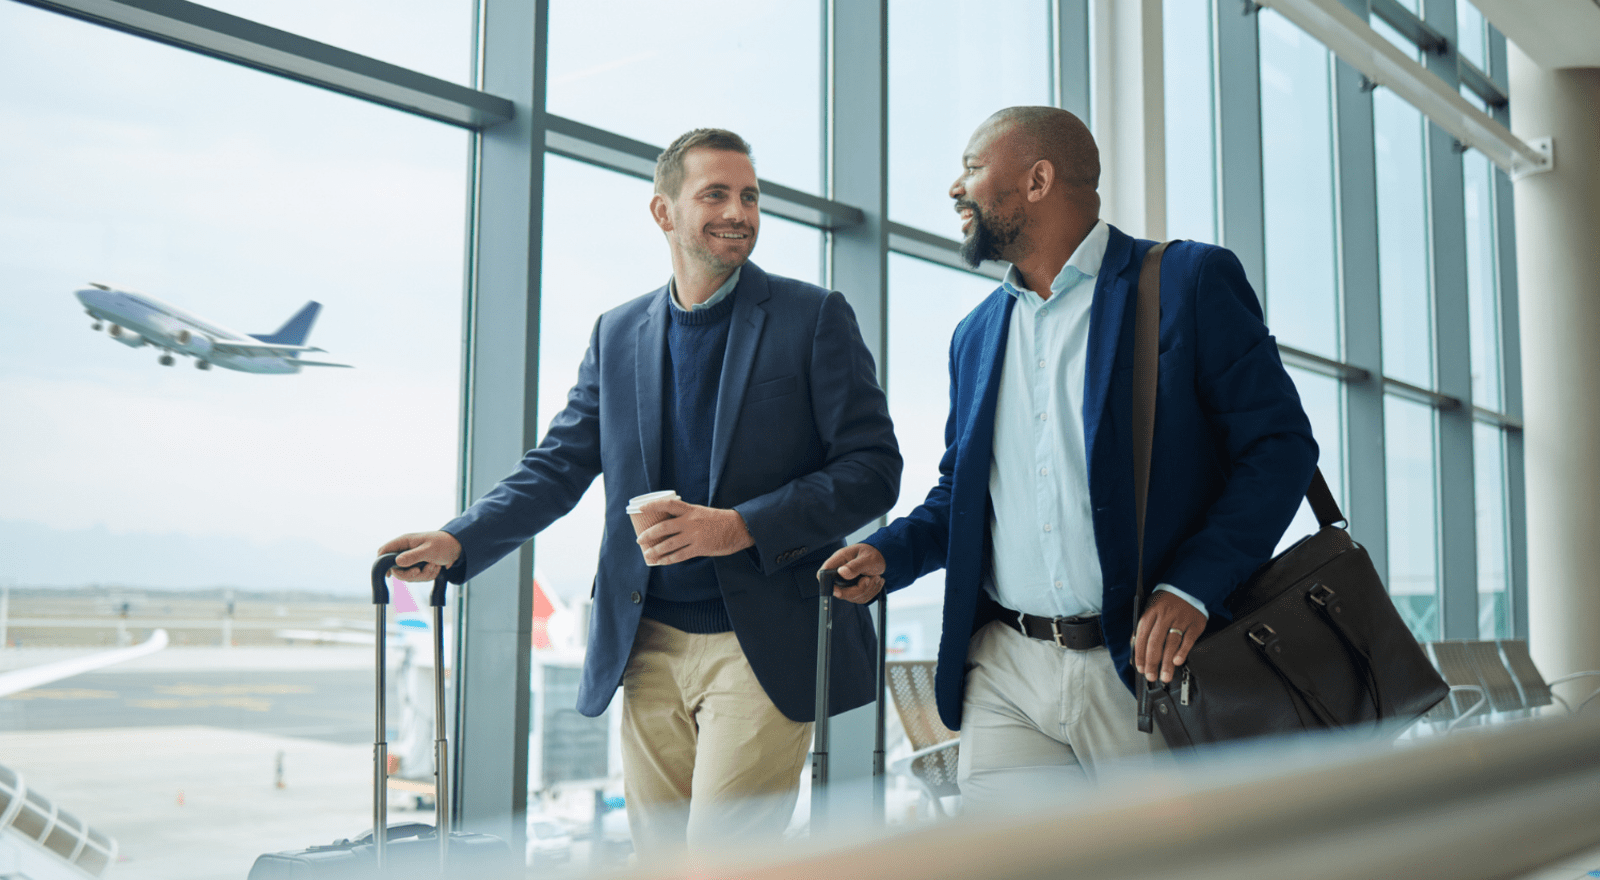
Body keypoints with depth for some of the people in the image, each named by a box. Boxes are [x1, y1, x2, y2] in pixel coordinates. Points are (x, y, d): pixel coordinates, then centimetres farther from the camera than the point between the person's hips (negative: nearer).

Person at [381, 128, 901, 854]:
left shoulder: (814, 318, 0)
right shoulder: (617, 332, 12)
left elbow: (872, 469, -5)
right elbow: (558, 467, 13)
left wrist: (741, 526, -17)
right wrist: (457, 543, -2)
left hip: (763, 646, -4)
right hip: (649, 647, 4)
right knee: (659, 856, 10)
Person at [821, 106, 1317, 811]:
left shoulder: (1190, 282, -2)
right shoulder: (975, 334, 17)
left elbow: (1280, 443, -6)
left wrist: (1192, 586, -18)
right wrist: (889, 554, 2)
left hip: (1145, 669, -4)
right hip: (1004, 678, 5)